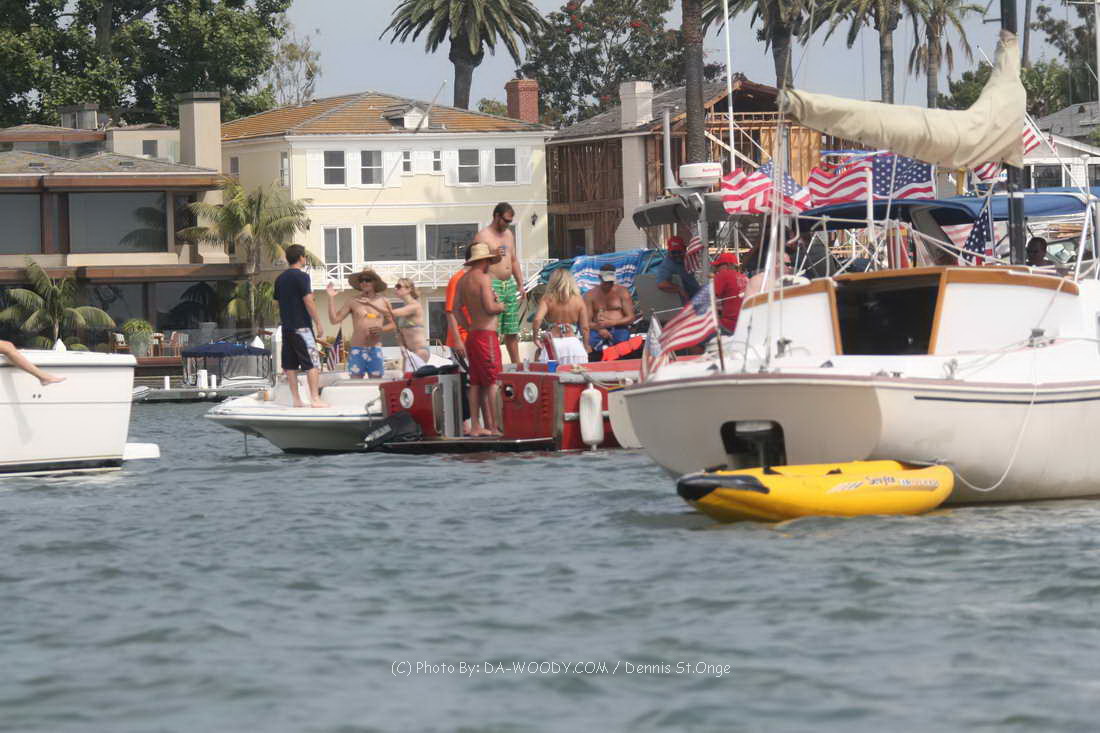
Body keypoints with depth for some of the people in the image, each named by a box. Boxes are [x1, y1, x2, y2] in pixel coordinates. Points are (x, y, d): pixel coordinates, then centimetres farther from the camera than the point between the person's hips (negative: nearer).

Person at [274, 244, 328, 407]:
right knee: (313, 363, -5)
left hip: (286, 327, 7)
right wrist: (318, 324, -10)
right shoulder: (301, 276, -10)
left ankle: (296, 400, 7)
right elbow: (308, 302, -15)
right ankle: (315, 399, -10)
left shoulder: (280, 279, 12)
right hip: (301, 326, -7)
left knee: (290, 366, 6)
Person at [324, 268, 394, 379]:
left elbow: (392, 324, 13)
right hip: (357, 349, -1)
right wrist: (331, 298, -7)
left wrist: (382, 329, -8)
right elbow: (334, 320, -1)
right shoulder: (353, 302, 2)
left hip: (375, 349, 1)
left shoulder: (383, 302, 7)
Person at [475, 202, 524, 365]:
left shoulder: (509, 235, 19)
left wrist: (520, 284, 21)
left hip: (509, 284, 7)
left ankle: (516, 364, 16)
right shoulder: (482, 236, -4)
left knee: (512, 330, 10)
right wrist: (493, 255, -23)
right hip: (493, 284, -7)